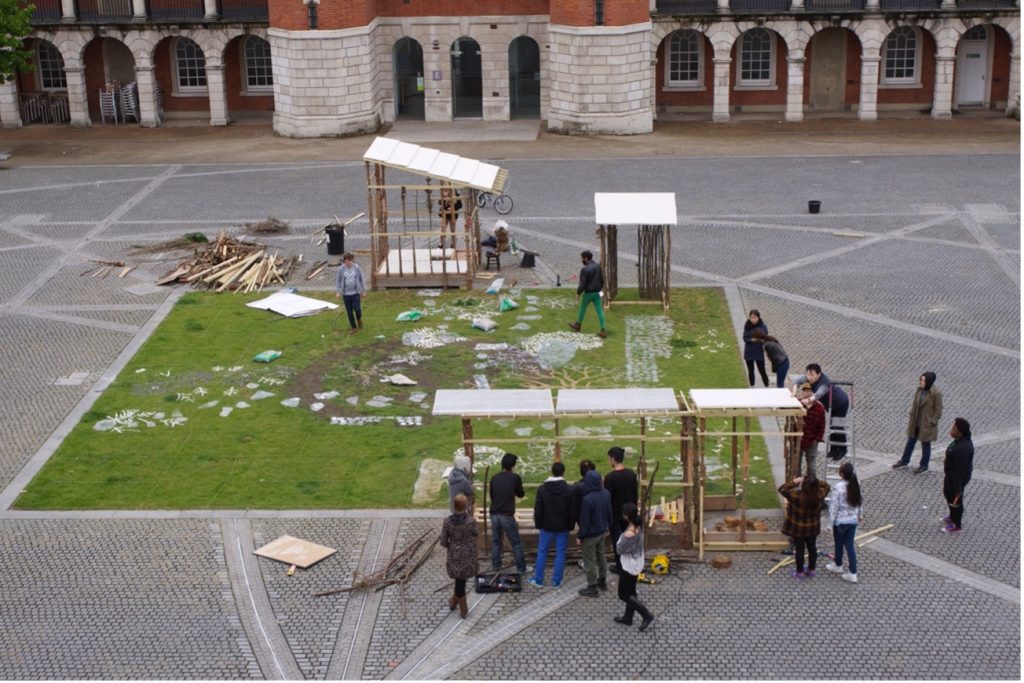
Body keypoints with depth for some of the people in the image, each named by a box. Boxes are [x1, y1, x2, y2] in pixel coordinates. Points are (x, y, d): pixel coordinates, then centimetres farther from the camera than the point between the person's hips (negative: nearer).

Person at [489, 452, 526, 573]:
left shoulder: (494, 478, 4)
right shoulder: (515, 478, -6)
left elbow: (491, 496, 13)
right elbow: (521, 494, 7)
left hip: (494, 514, 4)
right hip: (507, 516, -4)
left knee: (495, 541, 18)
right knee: (516, 543, 6)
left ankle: (495, 565, 21)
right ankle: (521, 568, 8)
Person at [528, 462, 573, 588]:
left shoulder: (542, 489, -7)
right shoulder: (569, 490, -9)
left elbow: (538, 510, -5)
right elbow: (572, 511, -5)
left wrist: (538, 524, 8)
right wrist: (570, 525, 7)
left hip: (547, 526, 1)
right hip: (563, 527, 0)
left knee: (542, 552, 11)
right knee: (560, 553, 7)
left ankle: (538, 579, 14)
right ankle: (556, 581, 11)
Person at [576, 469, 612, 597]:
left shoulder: (588, 499, -31)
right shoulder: (606, 494, -8)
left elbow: (584, 520, -23)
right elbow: (609, 512, 5)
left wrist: (580, 536, -10)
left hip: (590, 534, -7)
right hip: (602, 531, 7)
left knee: (589, 561, 7)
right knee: (601, 556, 24)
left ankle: (592, 588, 16)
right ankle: (602, 581, 38)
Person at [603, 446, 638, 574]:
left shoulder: (610, 477, -21)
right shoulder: (632, 474, -4)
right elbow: (636, 495, 5)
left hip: (615, 513, -5)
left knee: (617, 540, 7)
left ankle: (619, 566, 14)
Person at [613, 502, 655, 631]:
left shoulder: (629, 534, -33)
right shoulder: (639, 526, -7)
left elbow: (619, 550, -19)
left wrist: (621, 539, -5)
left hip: (629, 566, -9)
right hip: (637, 564, 9)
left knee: (623, 594, 10)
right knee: (630, 591, 24)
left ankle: (647, 615, 10)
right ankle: (628, 618, 39)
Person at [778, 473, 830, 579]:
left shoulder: (796, 495, -29)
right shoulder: (819, 494, -18)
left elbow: (782, 489, -17)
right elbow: (827, 486, 3)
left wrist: (794, 482, -17)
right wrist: (816, 482, -6)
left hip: (798, 528, -4)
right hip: (813, 528, 4)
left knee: (799, 549, 9)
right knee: (812, 548, 18)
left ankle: (800, 572, 20)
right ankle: (811, 570, 32)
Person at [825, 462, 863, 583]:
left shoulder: (838, 487, -24)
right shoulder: (856, 484, -6)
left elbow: (834, 506, -18)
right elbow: (859, 501, 7)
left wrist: (831, 522, -9)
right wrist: (859, 515, 21)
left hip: (840, 521, -5)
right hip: (853, 520, 5)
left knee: (839, 544, 18)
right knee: (850, 545, 12)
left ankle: (838, 566, 41)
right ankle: (852, 573, 11)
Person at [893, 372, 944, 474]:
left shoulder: (936, 394, -22)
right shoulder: (919, 390, -5)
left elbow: (938, 411, -15)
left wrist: (932, 422, -15)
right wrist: (911, 416, 8)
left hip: (927, 425, -6)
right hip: (915, 422, 6)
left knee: (925, 444, 12)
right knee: (910, 441, 19)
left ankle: (924, 465, 29)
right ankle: (904, 461, 37)